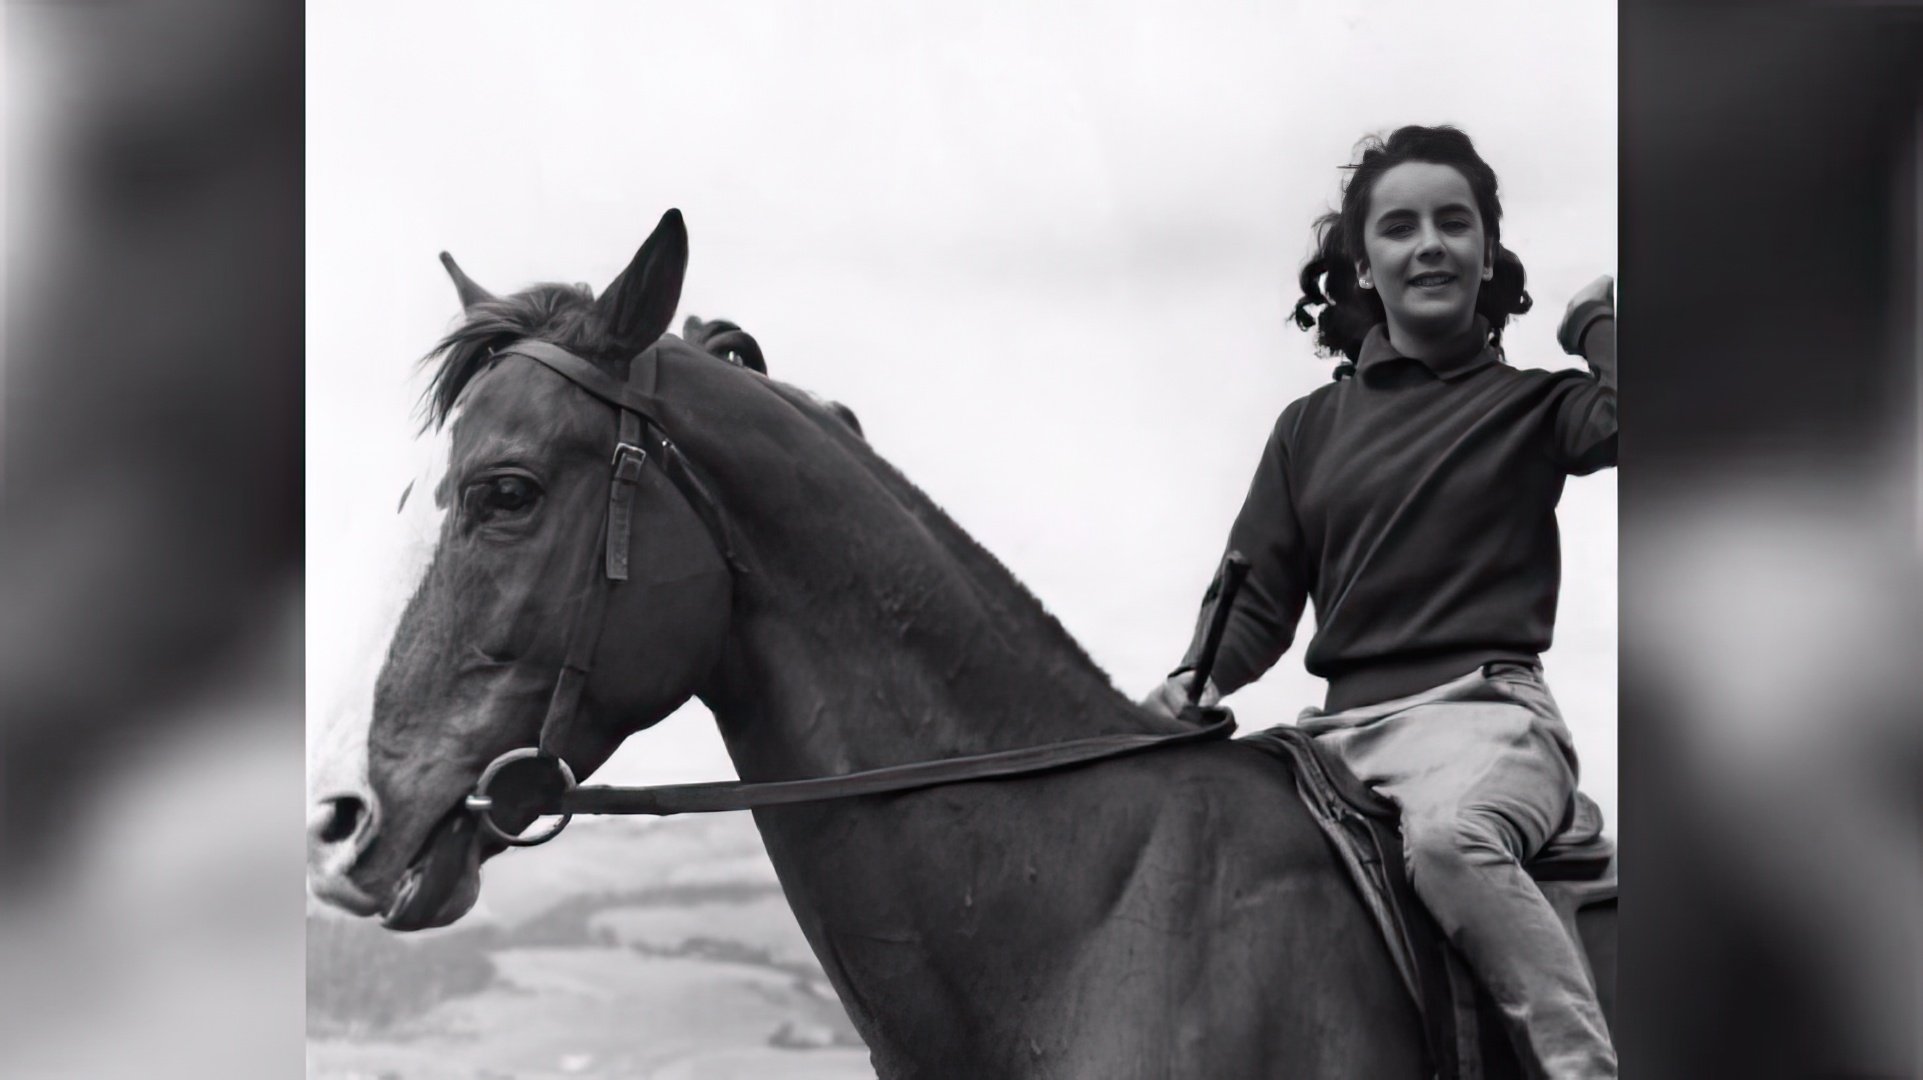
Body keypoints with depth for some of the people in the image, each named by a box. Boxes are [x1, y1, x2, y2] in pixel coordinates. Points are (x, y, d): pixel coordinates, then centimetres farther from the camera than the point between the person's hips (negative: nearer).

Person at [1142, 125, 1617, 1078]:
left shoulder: (1532, 407, 9)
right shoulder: (1310, 429, 19)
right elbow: (1258, 596, 16)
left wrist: (1594, 318, 4)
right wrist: (1200, 677, -4)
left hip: (1479, 708, -5)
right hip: (1342, 728, 5)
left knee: (1448, 832, -38)